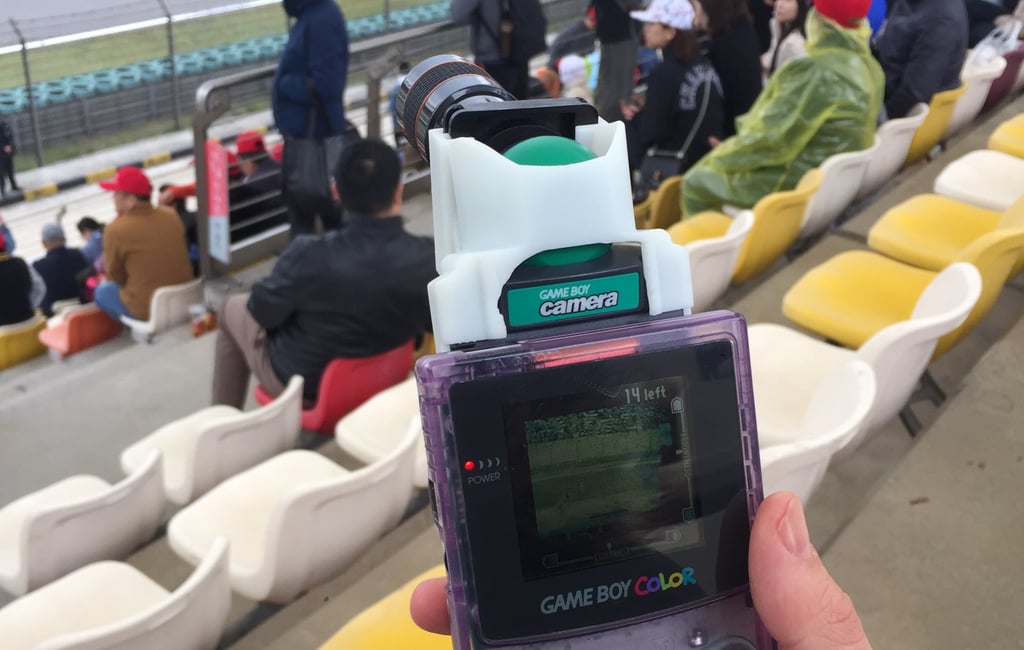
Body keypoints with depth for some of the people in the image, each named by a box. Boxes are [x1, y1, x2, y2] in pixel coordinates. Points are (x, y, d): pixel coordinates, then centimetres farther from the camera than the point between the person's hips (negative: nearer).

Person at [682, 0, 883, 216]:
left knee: (695, 181, 5)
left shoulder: (813, 72, -27)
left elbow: (771, 139, -24)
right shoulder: (869, 66, 3)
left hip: (795, 183, -9)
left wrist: (719, 157, -6)